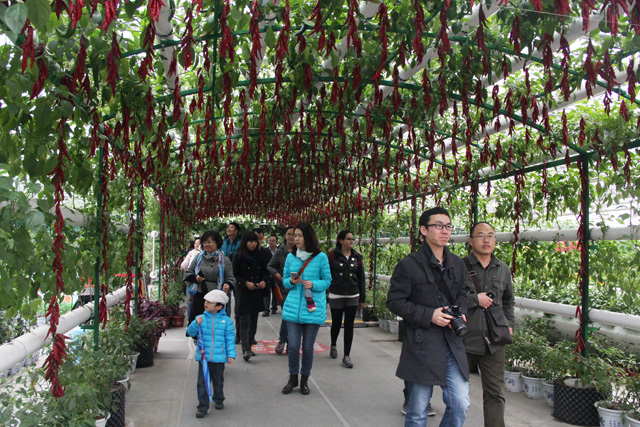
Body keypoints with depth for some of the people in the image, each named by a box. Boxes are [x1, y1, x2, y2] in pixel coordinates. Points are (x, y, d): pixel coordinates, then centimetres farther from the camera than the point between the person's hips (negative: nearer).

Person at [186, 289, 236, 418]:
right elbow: (191, 332, 0)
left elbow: (230, 339, 0)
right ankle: (203, 406, 12)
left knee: (218, 381, 16)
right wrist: (196, 324, -19)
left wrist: (231, 354, -6)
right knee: (202, 382, 1)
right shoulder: (201, 318, 2)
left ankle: (219, 400, 38)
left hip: (219, 358, -1)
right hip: (203, 356, 1)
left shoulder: (226, 321, -2)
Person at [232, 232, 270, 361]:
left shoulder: (260, 256, 9)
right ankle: (245, 349, -14)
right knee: (245, 320, -11)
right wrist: (246, 283, -17)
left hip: (257, 293, 4)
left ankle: (249, 347, 19)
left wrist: (264, 281, -7)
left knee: (253, 320, 9)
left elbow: (266, 272, 13)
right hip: (243, 292, -4)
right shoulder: (239, 256, -2)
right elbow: (235, 275, -3)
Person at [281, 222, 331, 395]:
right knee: (293, 345, -1)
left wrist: (313, 284, -16)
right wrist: (291, 281, -9)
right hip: (293, 307, 2)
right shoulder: (291, 256, 7)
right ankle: (292, 378, 21)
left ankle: (305, 380, 25)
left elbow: (327, 281, 2)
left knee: (308, 346, 5)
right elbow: (285, 280, 14)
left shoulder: (321, 257, -3)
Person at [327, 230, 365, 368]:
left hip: (352, 296, 2)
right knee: (336, 324, 10)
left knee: (349, 326, 1)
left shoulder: (357, 258, 5)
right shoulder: (333, 255, -4)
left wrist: (362, 298, 8)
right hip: (336, 296, -2)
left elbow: (361, 279, 9)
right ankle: (333, 345, 40)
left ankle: (347, 356, 8)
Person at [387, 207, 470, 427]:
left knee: (460, 405, 3)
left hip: (453, 344, 5)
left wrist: (461, 313, 2)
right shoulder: (408, 265, -8)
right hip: (422, 345, -5)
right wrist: (429, 315, -16)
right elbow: (394, 301, -7)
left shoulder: (457, 264, 10)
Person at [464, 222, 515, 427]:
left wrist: (509, 325, 13)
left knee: (495, 394, 3)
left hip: (494, 342, 4)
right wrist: (475, 300, -15)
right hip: (464, 340, -3)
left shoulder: (503, 269, 11)